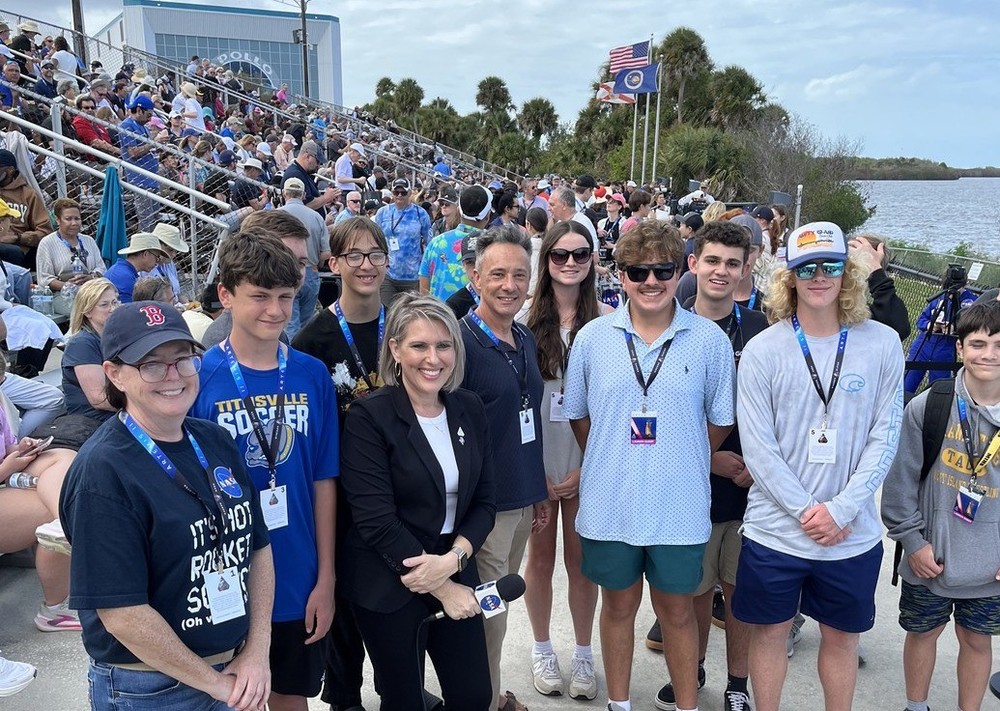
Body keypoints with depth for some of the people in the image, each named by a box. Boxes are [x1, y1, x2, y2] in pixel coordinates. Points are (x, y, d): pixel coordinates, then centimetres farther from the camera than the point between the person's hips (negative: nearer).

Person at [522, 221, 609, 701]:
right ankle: (542, 649, 31)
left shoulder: (605, 319, -2)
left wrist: (587, 467, -6)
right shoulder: (527, 317, -1)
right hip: (536, 458, 0)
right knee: (540, 557, 11)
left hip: (587, 459, 0)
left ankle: (583, 653, 29)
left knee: (581, 560, 9)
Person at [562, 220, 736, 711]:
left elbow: (720, 421, 3)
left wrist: (679, 464, 5)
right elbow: (577, 415, 7)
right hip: (610, 505, 1)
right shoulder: (592, 337, -3)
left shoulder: (709, 340, -7)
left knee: (677, 610, 15)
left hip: (680, 507, -1)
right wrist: (610, 465, 7)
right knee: (619, 604, 18)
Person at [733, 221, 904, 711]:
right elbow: (757, 447, -9)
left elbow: (884, 437, -4)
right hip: (775, 529, -1)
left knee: (841, 635, 17)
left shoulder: (881, 344, -3)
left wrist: (841, 509, -12)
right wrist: (806, 510, -14)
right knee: (770, 631, 14)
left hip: (854, 534, 1)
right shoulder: (763, 350, -7)